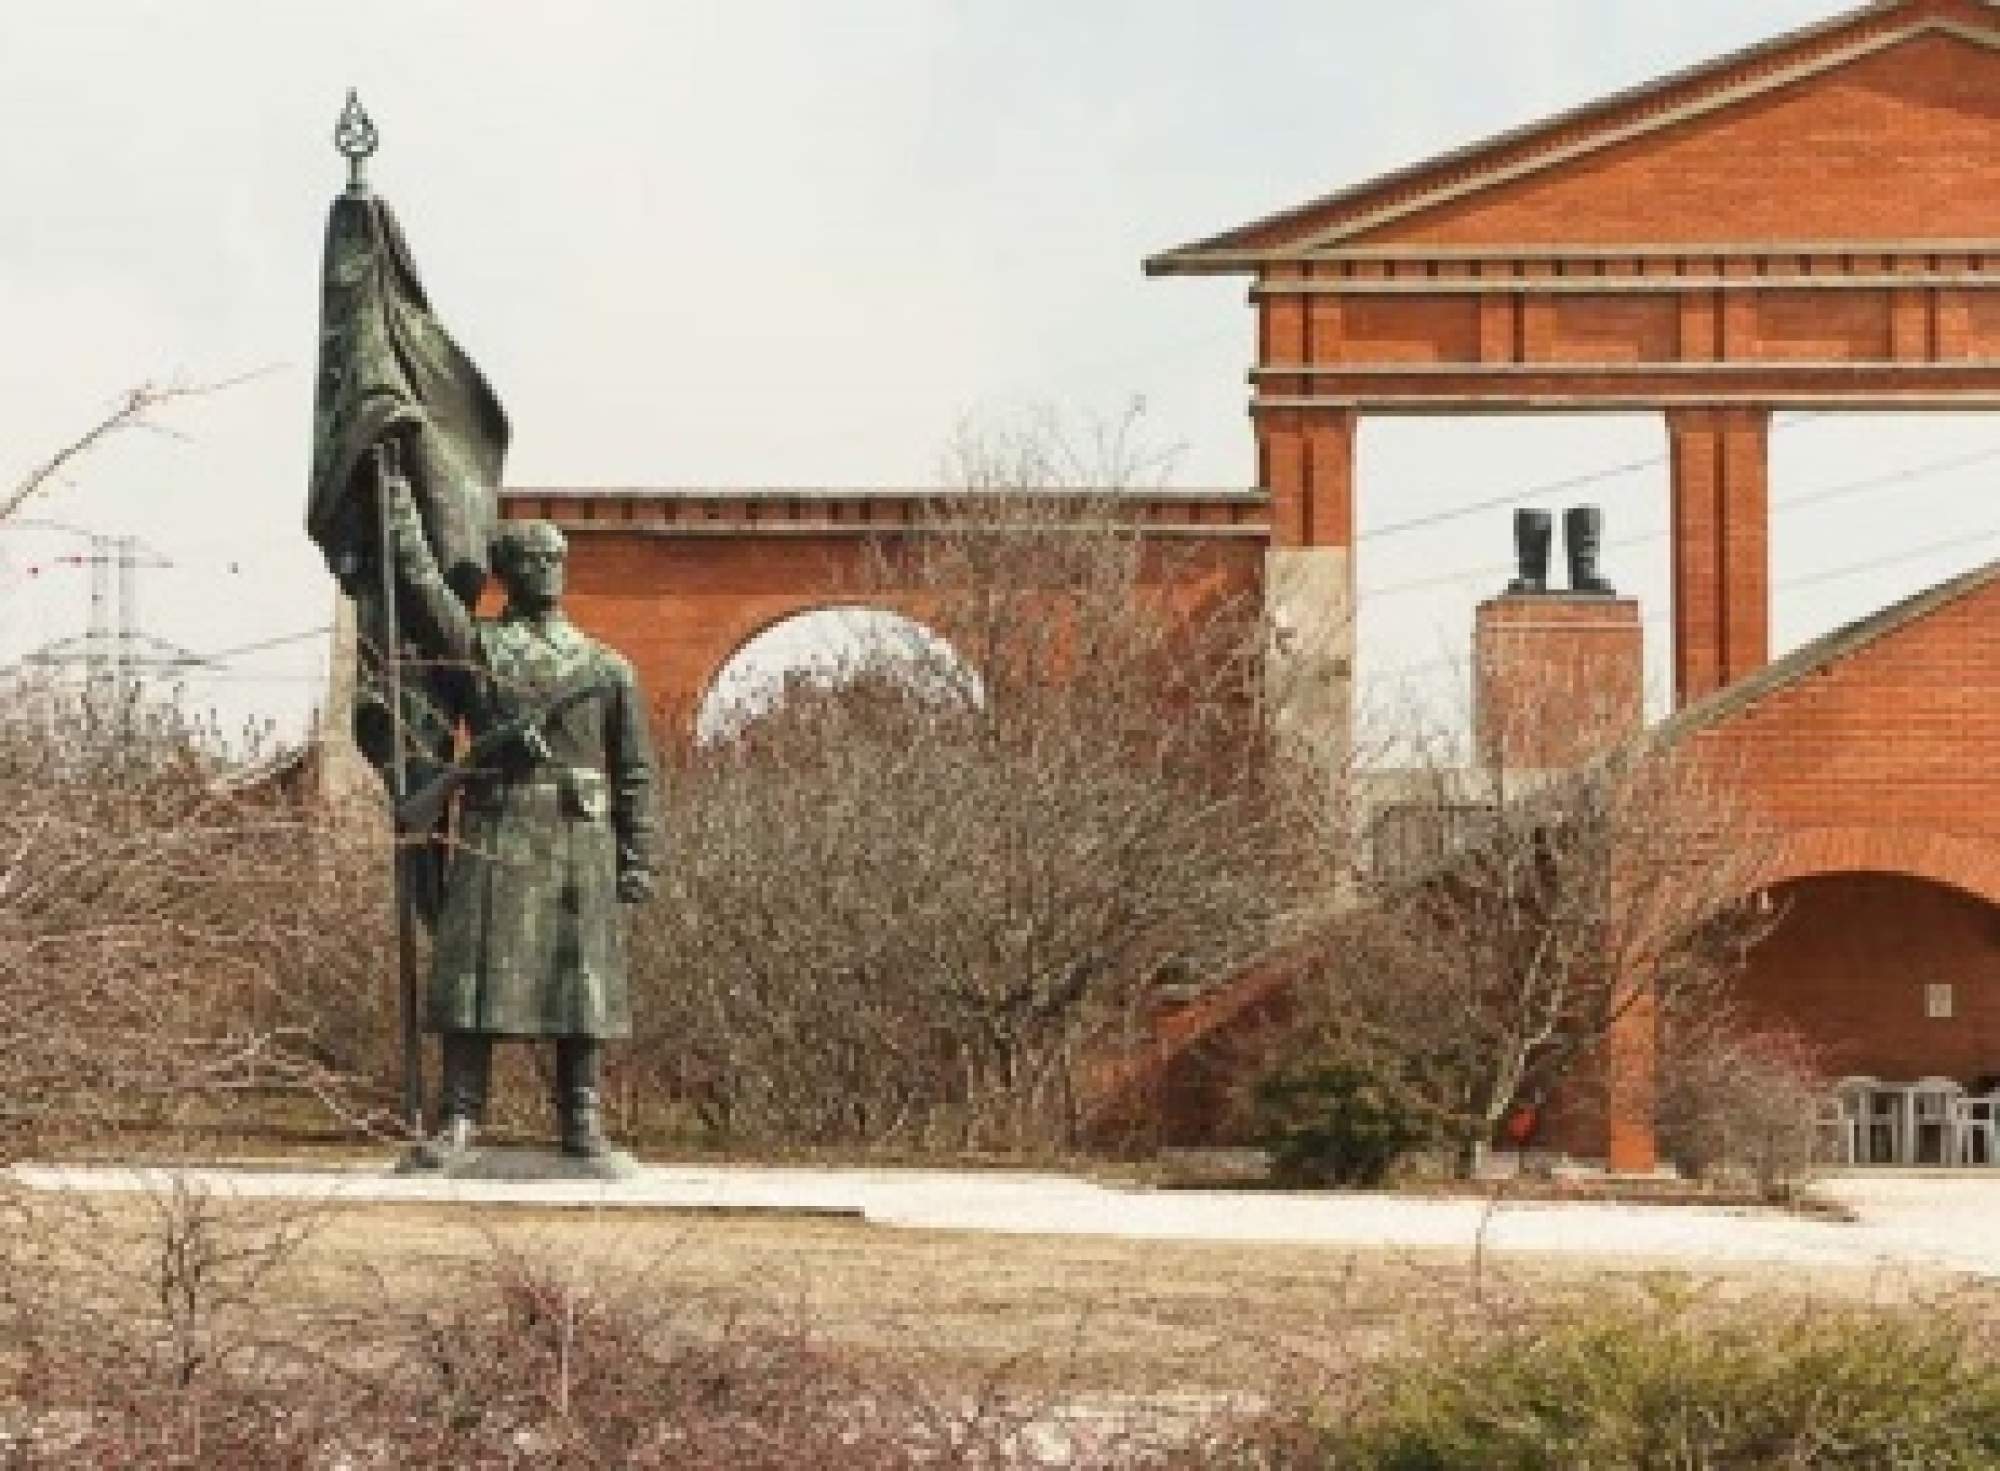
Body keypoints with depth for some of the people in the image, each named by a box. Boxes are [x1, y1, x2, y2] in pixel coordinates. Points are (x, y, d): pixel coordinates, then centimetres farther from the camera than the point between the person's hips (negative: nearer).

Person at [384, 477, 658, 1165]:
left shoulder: (607, 668, 14)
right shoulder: (476, 645, 11)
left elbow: (635, 772, 11)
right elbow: (420, 582, -1)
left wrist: (637, 861, 3)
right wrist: (400, 506, -1)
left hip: (583, 839, 1)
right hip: (496, 832, -1)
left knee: (582, 976, -1)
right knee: (476, 971, -7)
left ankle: (583, 1126, 3)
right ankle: (458, 1121, -8)